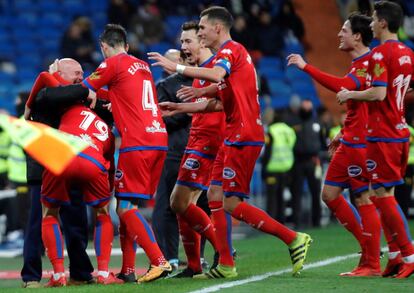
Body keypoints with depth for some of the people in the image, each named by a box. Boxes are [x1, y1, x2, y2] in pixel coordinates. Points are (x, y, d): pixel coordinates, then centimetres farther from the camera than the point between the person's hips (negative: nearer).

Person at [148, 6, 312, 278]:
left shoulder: (231, 49, -10)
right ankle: (225, 265, 9)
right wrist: (180, 108, 25)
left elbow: (216, 74, -33)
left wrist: (176, 67, -29)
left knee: (232, 203, -10)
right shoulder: (232, 52, 21)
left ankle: (294, 239, -8)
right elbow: (220, 103, 24)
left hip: (242, 137, -10)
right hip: (237, 137, 10)